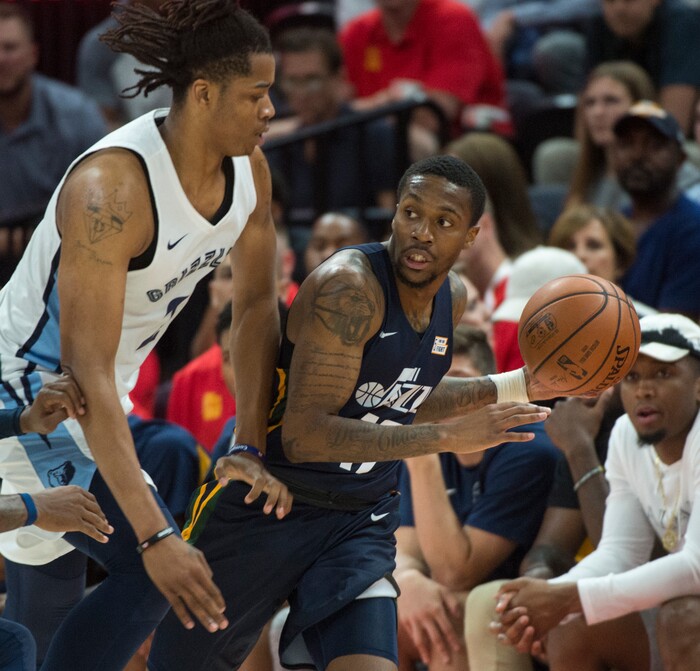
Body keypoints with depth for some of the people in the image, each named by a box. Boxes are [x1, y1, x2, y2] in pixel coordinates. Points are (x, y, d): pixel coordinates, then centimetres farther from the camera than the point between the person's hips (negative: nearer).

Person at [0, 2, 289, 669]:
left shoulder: (248, 171, -9)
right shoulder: (111, 189, -33)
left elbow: (256, 305, 7)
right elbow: (88, 375, -36)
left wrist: (250, 449, 0)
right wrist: (156, 538, -40)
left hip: (102, 397, 9)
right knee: (147, 572, -20)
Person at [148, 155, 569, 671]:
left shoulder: (452, 298, 3)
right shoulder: (349, 286, -21)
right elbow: (304, 434, -28)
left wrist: (519, 387, 11)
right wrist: (449, 438, -30)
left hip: (361, 521, 6)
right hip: (264, 510, -6)